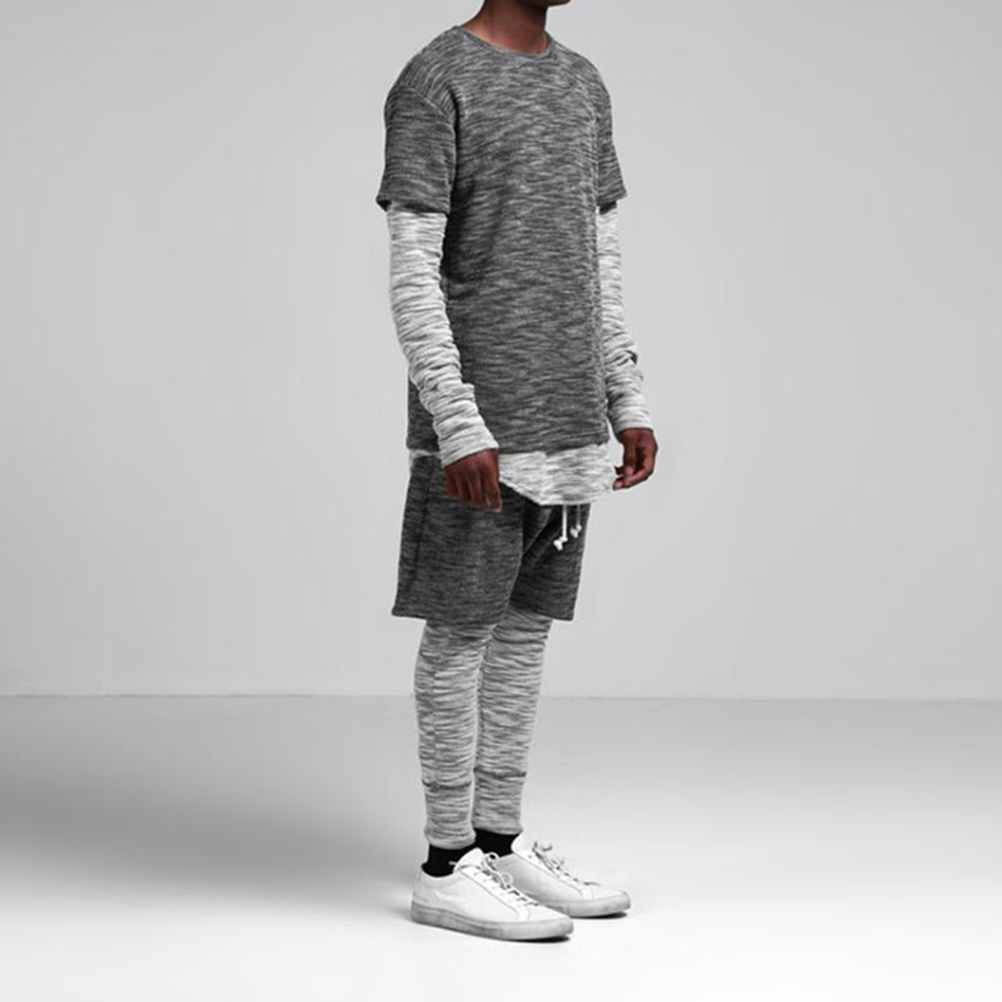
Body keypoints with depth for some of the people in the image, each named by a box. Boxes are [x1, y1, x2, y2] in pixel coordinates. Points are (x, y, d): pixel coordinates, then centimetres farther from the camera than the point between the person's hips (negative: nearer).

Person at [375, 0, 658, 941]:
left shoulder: (582, 87, 13)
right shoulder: (434, 84, -9)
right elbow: (412, 271, -14)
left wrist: (627, 402, 12)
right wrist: (457, 426, -18)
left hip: (566, 423, 7)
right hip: (478, 421, -7)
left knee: (524, 623, 10)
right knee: (462, 627, -2)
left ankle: (501, 839, 18)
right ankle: (448, 863, 5)